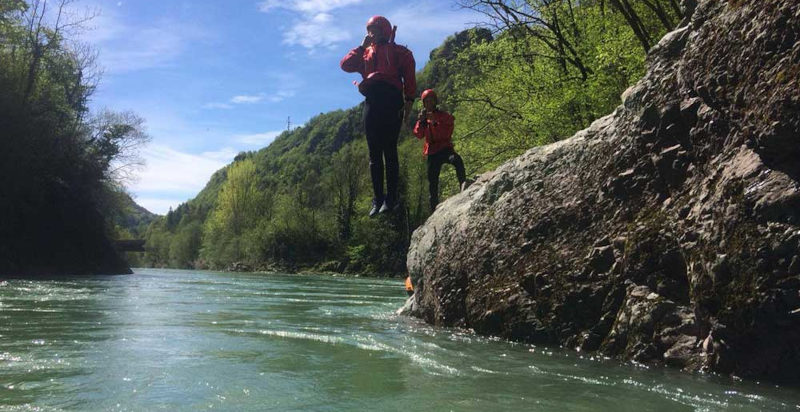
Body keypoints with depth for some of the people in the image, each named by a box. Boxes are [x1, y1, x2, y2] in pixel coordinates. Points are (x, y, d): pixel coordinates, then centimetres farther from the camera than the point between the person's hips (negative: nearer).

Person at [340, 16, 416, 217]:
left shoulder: (398, 51, 14)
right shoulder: (365, 54, 28)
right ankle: (378, 199, 2)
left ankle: (391, 197, -8)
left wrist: (409, 99, -10)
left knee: (389, 150, -9)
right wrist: (362, 46, 14)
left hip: (391, 99, -4)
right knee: (374, 153, 1)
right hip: (371, 101, 5)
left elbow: (409, 74, 3)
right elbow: (345, 64, 13)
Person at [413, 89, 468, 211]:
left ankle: (463, 184, -52)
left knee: (456, 159, -38)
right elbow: (418, 135, 1)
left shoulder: (444, 116, 5)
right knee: (432, 181, 3)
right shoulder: (423, 117, 14)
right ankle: (434, 207, 11)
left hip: (445, 148, -3)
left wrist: (435, 122, -20)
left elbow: (447, 133, -9)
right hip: (432, 152, 3)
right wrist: (421, 121, -13)